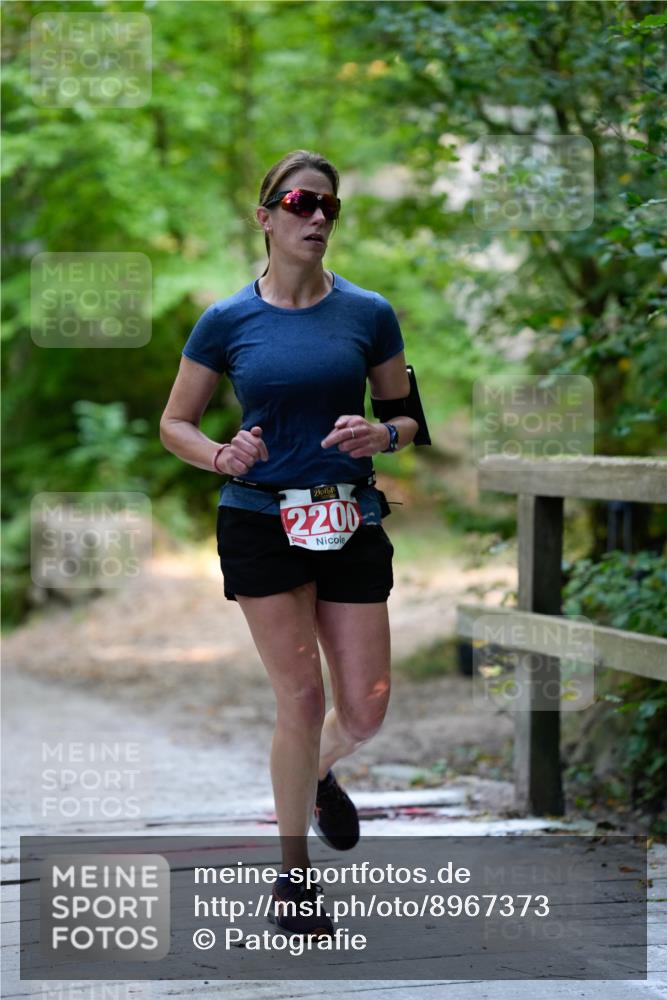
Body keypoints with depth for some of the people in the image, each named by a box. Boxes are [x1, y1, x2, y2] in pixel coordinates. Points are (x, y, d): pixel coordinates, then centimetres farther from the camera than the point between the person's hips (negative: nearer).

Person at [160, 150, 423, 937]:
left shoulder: (368, 313, 3)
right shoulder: (227, 321, 0)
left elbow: (406, 415, 12)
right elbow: (174, 425, 7)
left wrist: (383, 435, -11)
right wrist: (223, 456, -13)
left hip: (351, 522, 2)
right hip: (261, 520, -2)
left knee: (366, 709, 2)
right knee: (301, 696, -5)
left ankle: (317, 771, 39)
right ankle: (293, 872, 11)